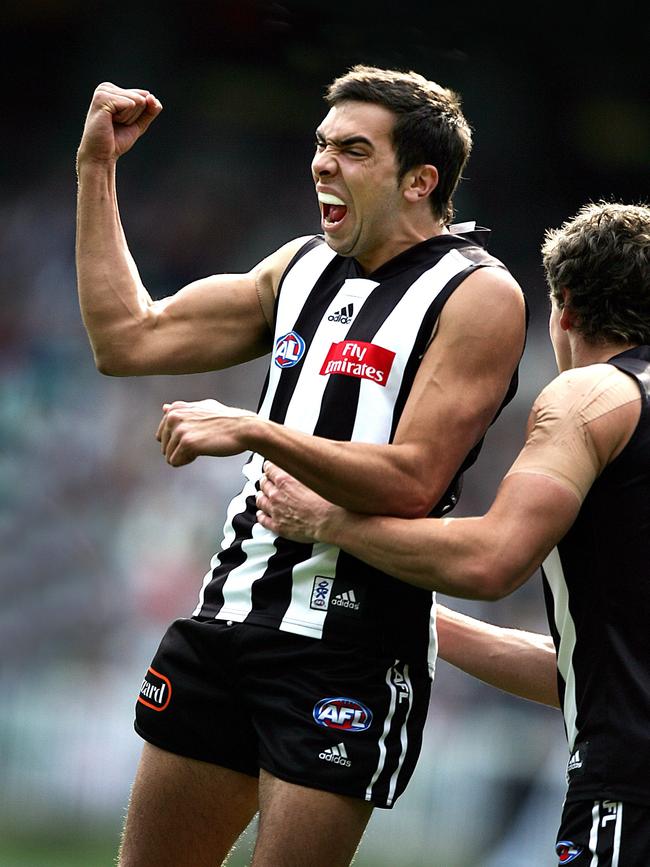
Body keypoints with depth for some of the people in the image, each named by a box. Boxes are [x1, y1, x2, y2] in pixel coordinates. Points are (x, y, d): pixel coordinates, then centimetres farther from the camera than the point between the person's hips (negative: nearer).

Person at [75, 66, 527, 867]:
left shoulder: (478, 296, -9)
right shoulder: (302, 267, 13)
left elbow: (413, 483, -18)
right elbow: (127, 341, 14)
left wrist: (255, 432, -23)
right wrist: (96, 169, 13)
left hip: (351, 645, -7)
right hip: (226, 618, 7)